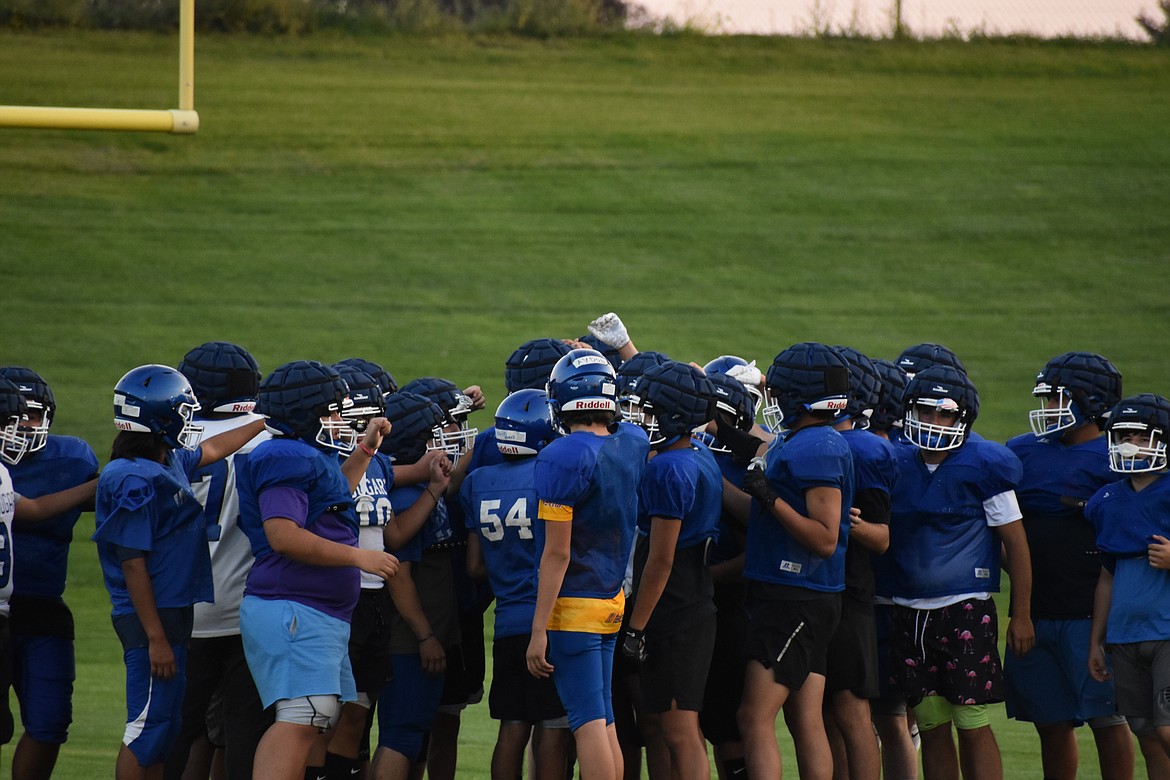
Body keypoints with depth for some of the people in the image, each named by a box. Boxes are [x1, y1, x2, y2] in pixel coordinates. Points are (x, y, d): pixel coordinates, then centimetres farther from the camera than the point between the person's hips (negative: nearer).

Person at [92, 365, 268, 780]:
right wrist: (156, 638, -20)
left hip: (172, 616, 10)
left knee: (162, 729, 12)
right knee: (148, 729, -8)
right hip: (152, 620, -10)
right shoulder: (135, 480, -17)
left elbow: (212, 449, 32)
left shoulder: (170, 463, 10)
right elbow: (132, 564, -19)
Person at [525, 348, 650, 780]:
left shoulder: (563, 458, -19)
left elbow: (557, 554, -19)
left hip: (572, 606, -7)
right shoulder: (633, 445, 2)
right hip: (613, 602, 7)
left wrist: (539, 630, -15)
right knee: (604, 724, 11)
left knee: (589, 724, -8)